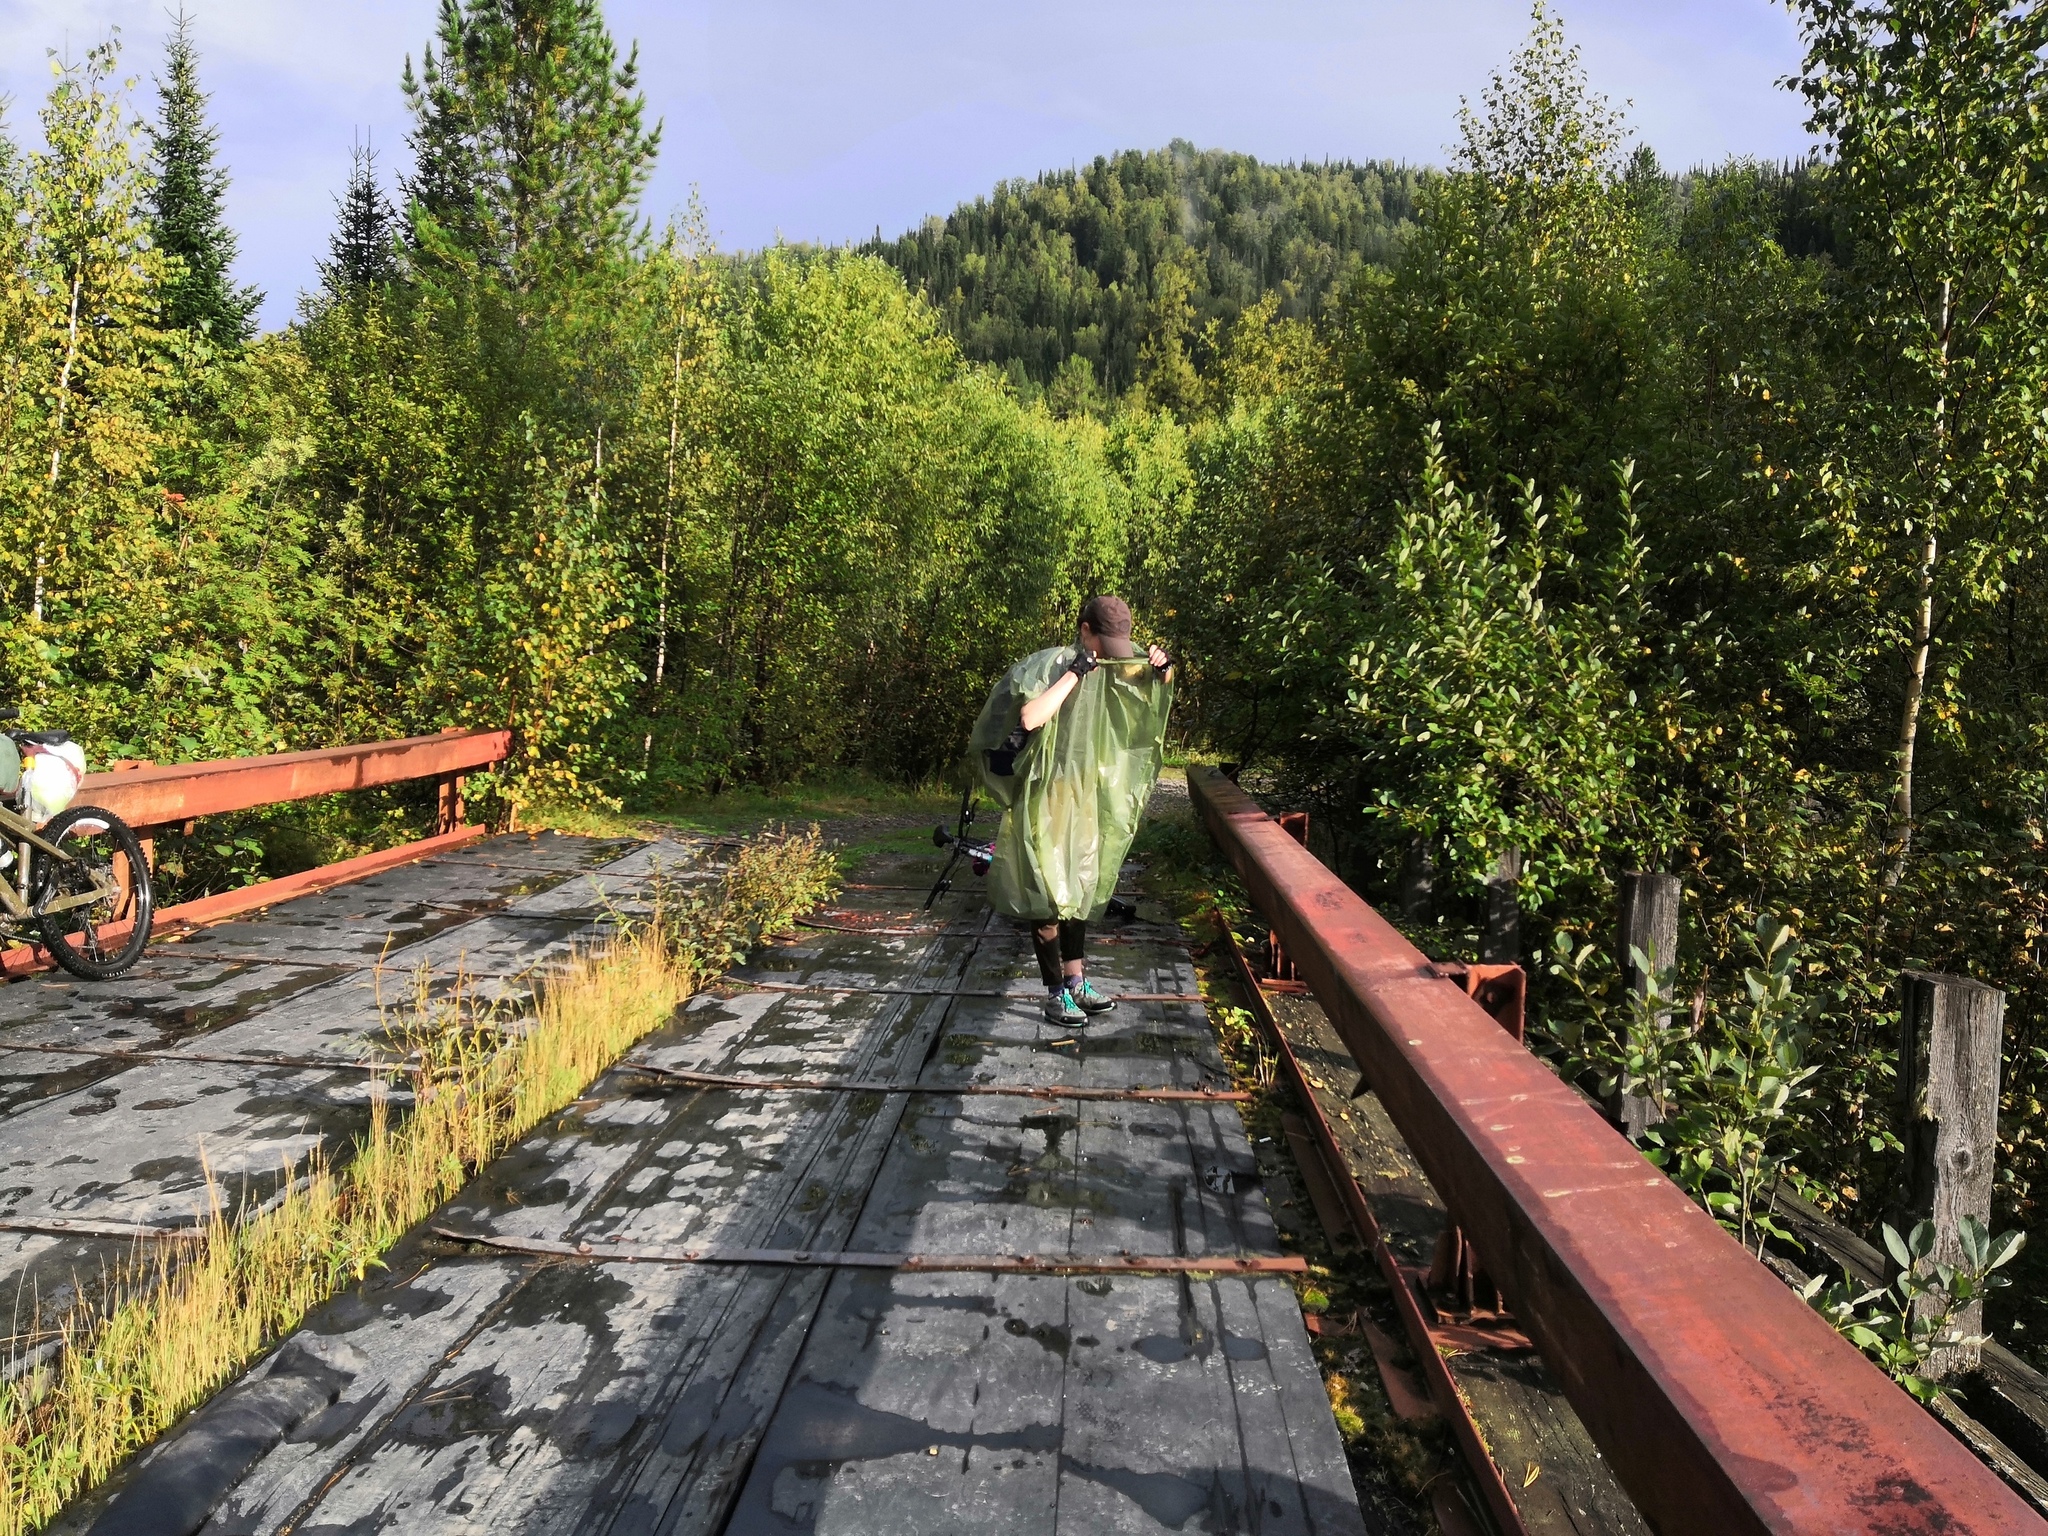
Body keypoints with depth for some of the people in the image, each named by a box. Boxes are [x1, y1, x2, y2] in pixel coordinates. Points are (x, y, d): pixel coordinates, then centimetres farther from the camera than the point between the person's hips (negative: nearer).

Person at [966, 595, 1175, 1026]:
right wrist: (1074, 673, -30)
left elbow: (1154, 693, 17)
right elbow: (1030, 718, -35)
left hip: (1086, 798, 7)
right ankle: (1055, 994, 11)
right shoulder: (1050, 665, -18)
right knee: (1048, 897, 0)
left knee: (1079, 892, 14)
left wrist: (1162, 670, -6)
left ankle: (1076, 983, 25)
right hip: (1047, 800, -7)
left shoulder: (1113, 669, 3)